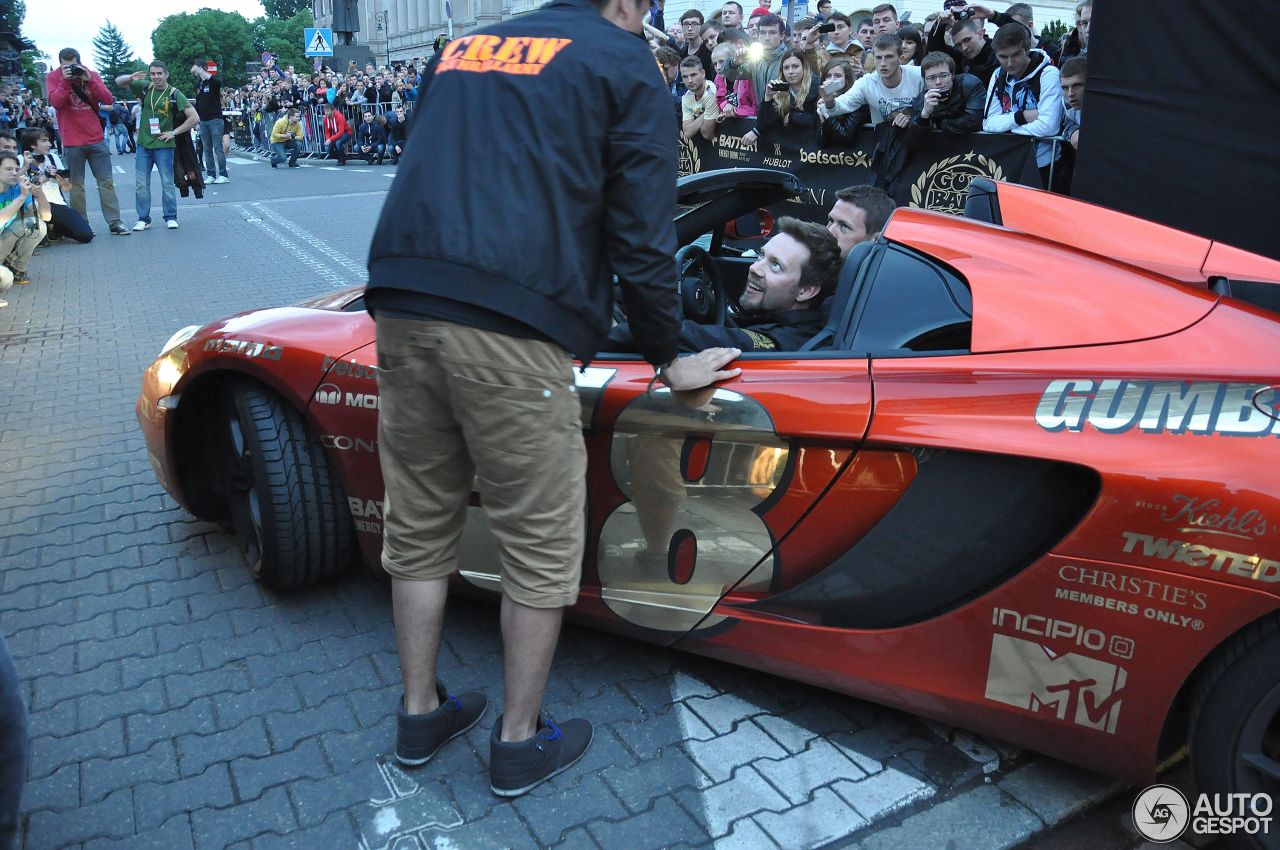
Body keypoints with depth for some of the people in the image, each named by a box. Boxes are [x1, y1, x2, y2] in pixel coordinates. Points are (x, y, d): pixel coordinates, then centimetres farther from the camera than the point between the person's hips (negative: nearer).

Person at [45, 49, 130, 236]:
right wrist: (65, 80, -20)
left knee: (106, 182, 2)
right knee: (76, 186, 1)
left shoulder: (91, 75, 6)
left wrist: (90, 80, -15)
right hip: (72, 143, -2)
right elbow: (55, 102, -13)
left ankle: (115, 222, 5)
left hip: (96, 139, 2)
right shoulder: (53, 77, 1)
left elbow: (109, 100, -5)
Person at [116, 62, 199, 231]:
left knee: (167, 183, 1)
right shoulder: (145, 88, 4)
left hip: (163, 145, -3)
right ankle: (143, 218, 12)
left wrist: (174, 132, -10)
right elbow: (118, 81, 11)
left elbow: (194, 118, -11)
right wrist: (130, 78, -10)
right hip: (143, 144, 3)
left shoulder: (174, 94, -6)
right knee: (141, 184, 4)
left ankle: (170, 217, 12)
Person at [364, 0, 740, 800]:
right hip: (511, 331, -6)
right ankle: (521, 741, 22)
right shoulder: (626, 67, 7)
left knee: (419, 528, 17)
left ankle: (421, 712, 33)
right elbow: (642, 241, 1)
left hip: (402, 311, 7)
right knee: (540, 546, 8)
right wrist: (670, 360, 13)